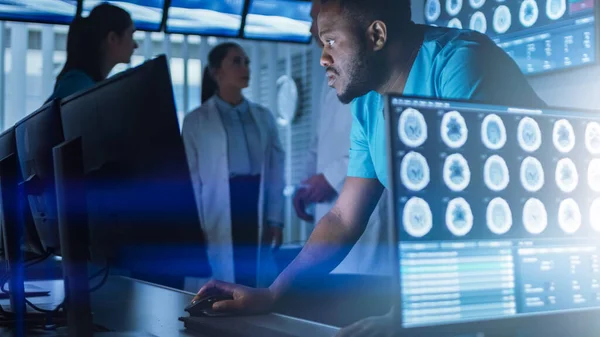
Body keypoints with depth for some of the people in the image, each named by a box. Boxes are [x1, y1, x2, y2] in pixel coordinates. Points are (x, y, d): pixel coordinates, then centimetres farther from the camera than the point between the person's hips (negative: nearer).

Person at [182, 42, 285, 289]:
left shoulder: (263, 117, 13)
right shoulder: (196, 120, 3)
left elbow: (275, 170, 10)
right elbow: (190, 176, -1)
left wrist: (276, 219, 3)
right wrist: (196, 226, -8)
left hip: (258, 208, 3)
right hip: (220, 211, -3)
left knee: (256, 281, 3)